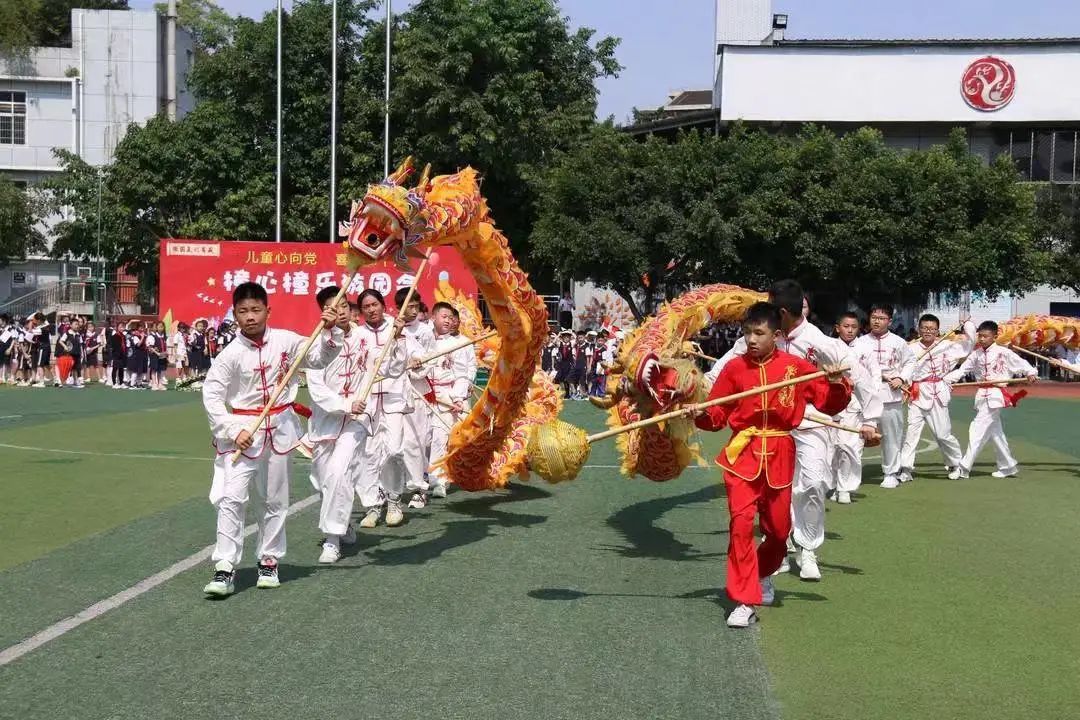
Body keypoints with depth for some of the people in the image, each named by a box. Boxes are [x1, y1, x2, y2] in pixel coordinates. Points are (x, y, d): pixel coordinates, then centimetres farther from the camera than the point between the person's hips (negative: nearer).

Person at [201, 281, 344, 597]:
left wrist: (330, 332, -9)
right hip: (242, 432, -3)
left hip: (279, 430, 3)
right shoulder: (231, 354, -11)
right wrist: (233, 431, -16)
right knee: (231, 499, -12)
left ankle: (268, 562, 28)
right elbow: (211, 395, -10)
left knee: (275, 500, 13)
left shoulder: (285, 341, -3)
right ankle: (224, 570, -9)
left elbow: (319, 358, 7)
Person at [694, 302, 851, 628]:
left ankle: (763, 575, 44)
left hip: (779, 455, 1)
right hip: (743, 453, -1)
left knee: (778, 528, 11)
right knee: (741, 522, -15)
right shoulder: (734, 368, -1)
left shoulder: (796, 367, -1)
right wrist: (700, 414, -18)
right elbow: (716, 416, 3)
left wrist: (838, 385, -14)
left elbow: (830, 405, 4)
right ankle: (744, 601, -8)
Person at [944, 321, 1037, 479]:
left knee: (978, 429, -11)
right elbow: (962, 370, 6)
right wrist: (946, 379, -8)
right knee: (994, 432, 13)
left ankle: (964, 467, -11)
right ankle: (1008, 466, 25)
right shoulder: (976, 354, 10)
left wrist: (1030, 372, -27)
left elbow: (1020, 362, -9)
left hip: (996, 394, -7)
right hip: (983, 395, 7)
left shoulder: (1003, 352, -5)